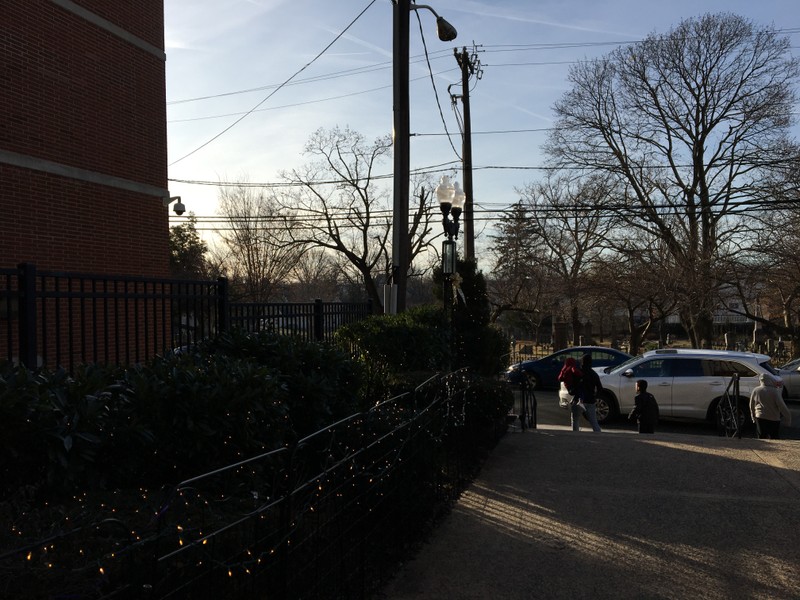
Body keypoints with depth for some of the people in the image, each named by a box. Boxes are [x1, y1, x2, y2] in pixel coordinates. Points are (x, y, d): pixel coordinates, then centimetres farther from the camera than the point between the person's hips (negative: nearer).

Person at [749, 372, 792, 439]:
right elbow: (781, 406, -12)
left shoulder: (755, 391, 0)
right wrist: (787, 417, -1)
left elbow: (752, 406, 10)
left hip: (760, 418, 3)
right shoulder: (775, 391, -13)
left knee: (762, 438, 8)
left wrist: (753, 417, 23)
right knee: (775, 438, 9)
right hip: (774, 419, -2)